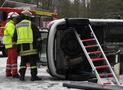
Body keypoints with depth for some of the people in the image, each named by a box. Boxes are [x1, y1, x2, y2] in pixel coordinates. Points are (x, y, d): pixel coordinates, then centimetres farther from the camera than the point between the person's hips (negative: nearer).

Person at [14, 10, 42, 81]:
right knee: (33, 62, -2)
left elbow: (15, 38, 18)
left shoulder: (17, 26, 17)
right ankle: (34, 76, -4)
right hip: (31, 46, -5)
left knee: (23, 62, 13)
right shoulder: (31, 24, 0)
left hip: (21, 47, 5)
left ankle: (22, 76, 11)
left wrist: (17, 47, 21)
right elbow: (37, 34, -4)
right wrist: (38, 42, 3)